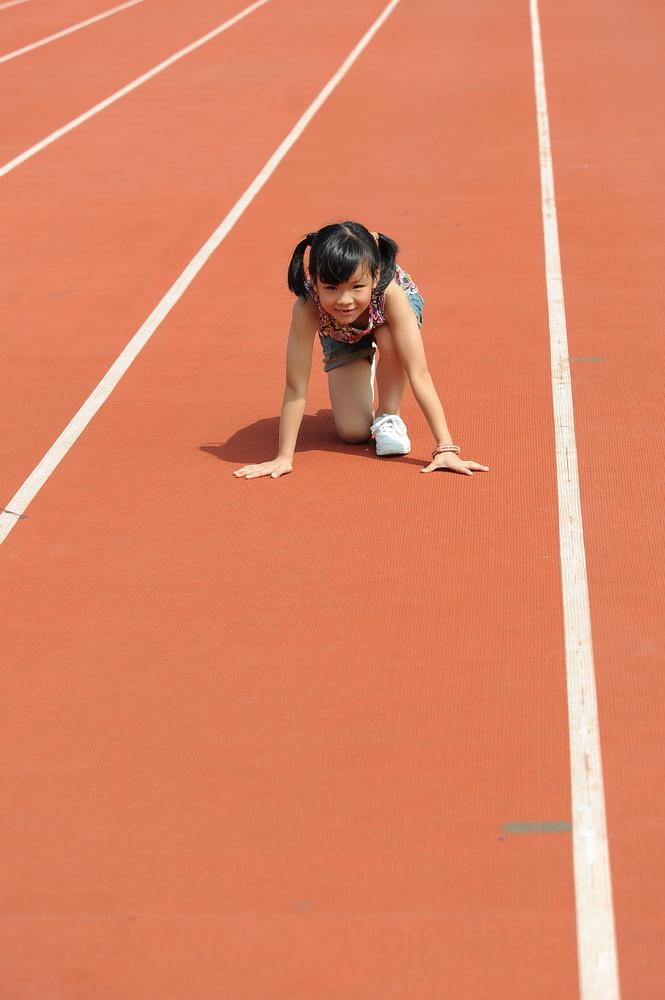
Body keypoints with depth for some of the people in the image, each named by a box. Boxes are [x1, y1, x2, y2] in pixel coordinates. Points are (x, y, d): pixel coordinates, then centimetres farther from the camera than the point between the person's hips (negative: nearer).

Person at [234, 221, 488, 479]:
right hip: (340, 334, 1)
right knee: (354, 433, -10)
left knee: (389, 334, -38)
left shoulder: (390, 292, -44)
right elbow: (296, 386, -37)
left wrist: (445, 448, -47)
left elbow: (419, 374, -43)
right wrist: (283, 457, -38)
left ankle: (388, 416, -10)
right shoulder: (307, 306, -42)